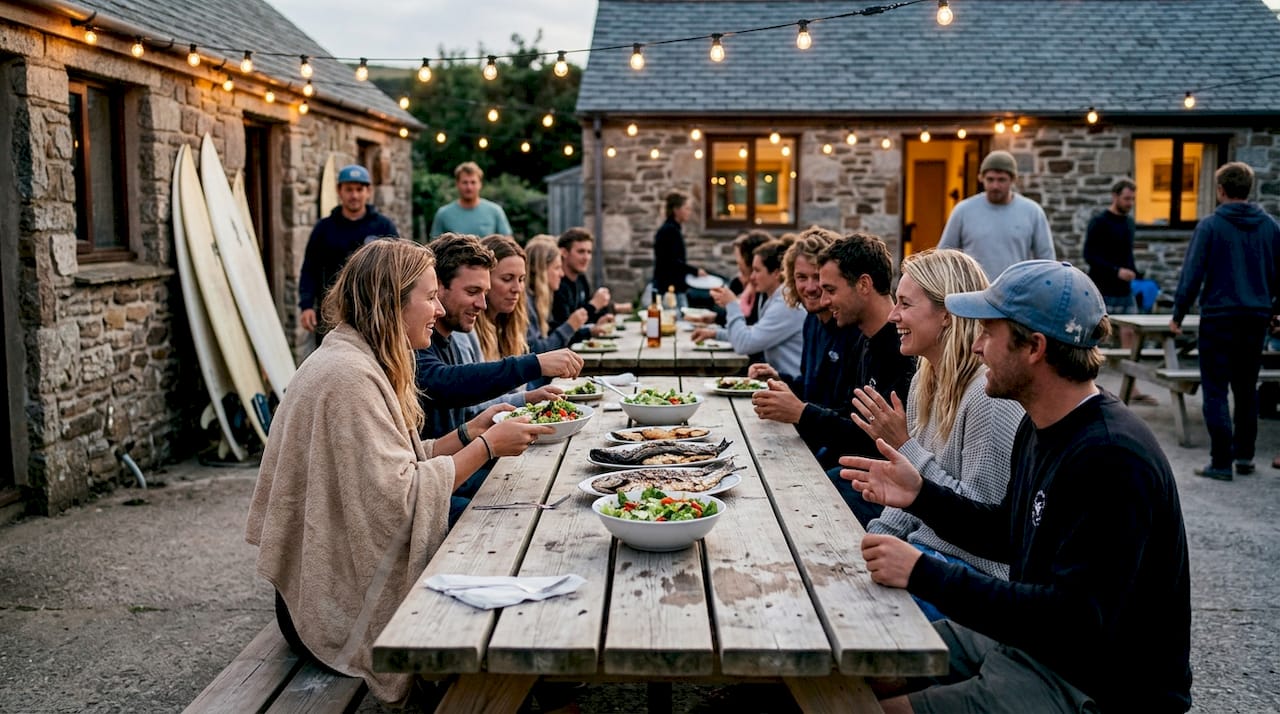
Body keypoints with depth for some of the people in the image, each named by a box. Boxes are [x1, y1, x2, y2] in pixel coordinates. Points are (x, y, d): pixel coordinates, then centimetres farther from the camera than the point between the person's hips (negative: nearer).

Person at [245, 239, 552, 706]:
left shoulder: (361, 362, 9)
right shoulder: (348, 375, -23)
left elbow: (396, 465, 8)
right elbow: (398, 498, -27)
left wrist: (469, 432, 0)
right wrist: (487, 446, -20)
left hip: (343, 575, 9)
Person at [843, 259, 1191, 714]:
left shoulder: (1111, 460, -27)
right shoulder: (1042, 428, 3)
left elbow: (1074, 622, -30)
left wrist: (924, 575, -30)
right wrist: (920, 495, 0)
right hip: (1028, 641, 9)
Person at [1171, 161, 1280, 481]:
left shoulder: (1210, 226, -9)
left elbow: (1192, 274, -9)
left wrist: (1178, 314, -1)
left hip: (1219, 317, -5)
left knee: (1216, 391, 0)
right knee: (1247, 389, 16)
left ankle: (1221, 462, -1)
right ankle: (1244, 455, 22)